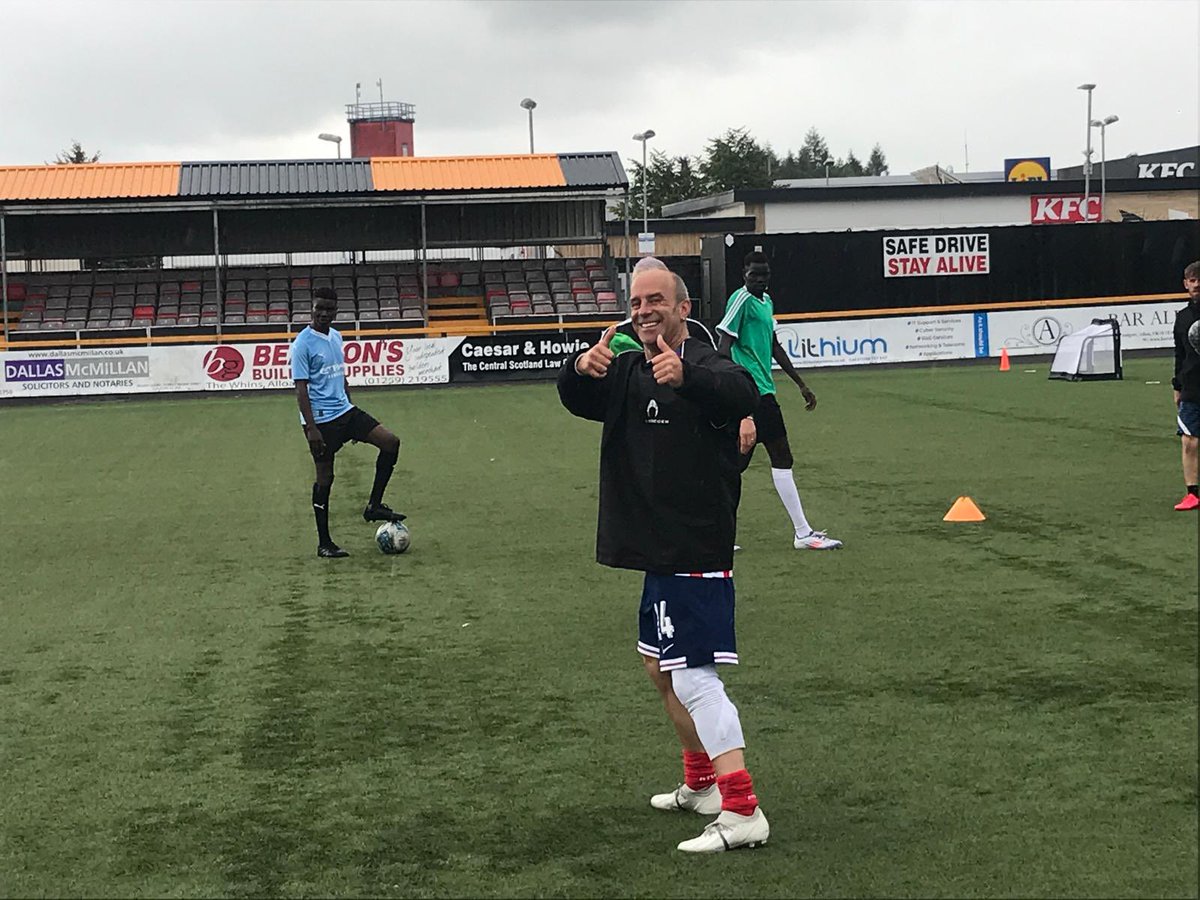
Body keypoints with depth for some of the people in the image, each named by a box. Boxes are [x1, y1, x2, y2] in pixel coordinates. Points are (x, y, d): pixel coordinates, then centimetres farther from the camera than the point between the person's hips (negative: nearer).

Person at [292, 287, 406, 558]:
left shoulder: (336, 337, 12)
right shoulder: (303, 343, -12)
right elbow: (301, 388, -16)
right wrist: (311, 429, -22)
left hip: (345, 412, 7)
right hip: (321, 420, -7)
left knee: (391, 443, -5)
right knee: (325, 478, -1)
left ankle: (374, 506, 5)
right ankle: (324, 544, 9)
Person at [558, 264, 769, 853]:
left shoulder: (705, 367, -13)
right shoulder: (627, 373, 13)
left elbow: (742, 393, -34)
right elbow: (578, 401, 2)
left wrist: (686, 374, -56)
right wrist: (580, 368, -23)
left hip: (695, 551, -10)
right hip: (661, 552, 10)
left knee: (693, 677, -14)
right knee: (660, 664, 21)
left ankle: (742, 812, -14)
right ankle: (701, 785, 36)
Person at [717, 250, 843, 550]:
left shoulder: (766, 301, 18)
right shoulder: (741, 299, -10)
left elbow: (774, 347, 26)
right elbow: (725, 346, -16)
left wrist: (801, 384, 26)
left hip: (763, 390, 9)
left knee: (738, 461, 9)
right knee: (781, 456, -6)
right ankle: (803, 533, -1)